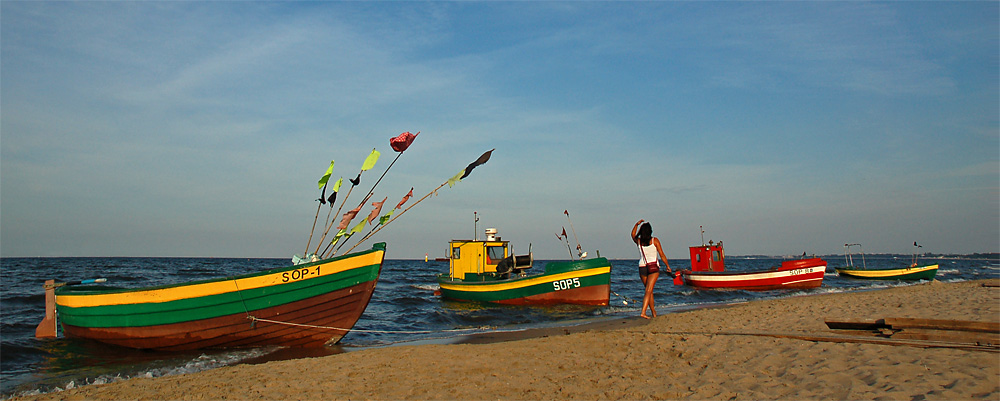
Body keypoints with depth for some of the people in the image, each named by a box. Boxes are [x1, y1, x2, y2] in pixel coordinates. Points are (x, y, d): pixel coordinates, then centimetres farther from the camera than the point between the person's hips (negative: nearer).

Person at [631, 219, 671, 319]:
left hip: (642, 268, 3)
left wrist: (637, 224, 18)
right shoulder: (654, 240, -5)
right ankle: (643, 312, -22)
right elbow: (662, 255, -1)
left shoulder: (638, 241, 2)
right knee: (648, 291, -9)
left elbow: (633, 235, 27)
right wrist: (667, 266, 10)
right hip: (653, 267, -3)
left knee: (649, 291, 16)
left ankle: (653, 313, 23)